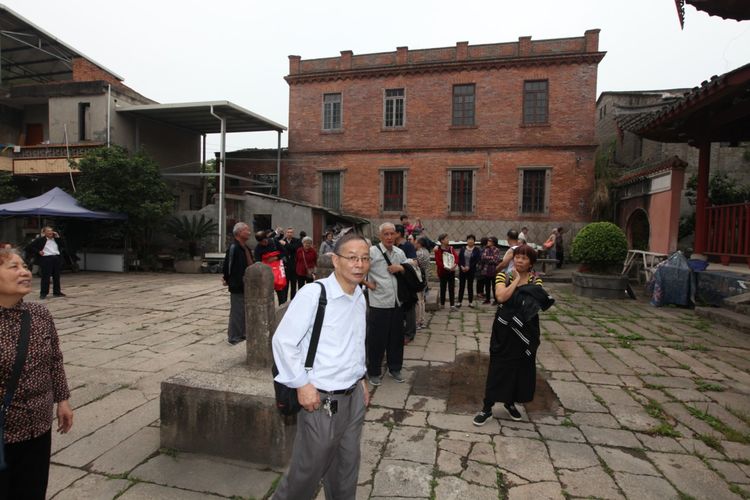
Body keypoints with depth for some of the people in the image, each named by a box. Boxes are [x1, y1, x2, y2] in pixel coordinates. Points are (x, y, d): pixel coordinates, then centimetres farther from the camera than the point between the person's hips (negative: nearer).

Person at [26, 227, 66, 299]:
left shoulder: (55, 239, 16)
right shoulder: (40, 239, 1)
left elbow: (61, 246, 12)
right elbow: (30, 246, 2)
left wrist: (58, 237, 5)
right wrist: (38, 252, -6)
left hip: (57, 258, 5)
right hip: (46, 259, -5)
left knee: (56, 276, 8)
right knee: (45, 277, -4)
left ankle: (57, 292, 15)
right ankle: (43, 293, 2)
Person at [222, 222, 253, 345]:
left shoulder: (245, 248, 13)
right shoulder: (233, 247, -17)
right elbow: (227, 265, -17)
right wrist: (227, 280, -6)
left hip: (246, 286, 9)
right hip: (237, 287, -9)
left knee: (245, 312, 17)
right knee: (237, 312, 0)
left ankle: (242, 334, 30)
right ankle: (233, 338, 10)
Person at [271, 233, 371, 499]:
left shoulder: (360, 298, 5)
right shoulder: (313, 294, -18)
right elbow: (283, 341, -15)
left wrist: (360, 379, 12)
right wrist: (302, 384, -14)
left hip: (354, 397, 6)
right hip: (321, 400, -6)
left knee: (347, 469, 21)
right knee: (307, 471, 11)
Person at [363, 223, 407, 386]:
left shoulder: (400, 253, 8)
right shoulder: (372, 251, -11)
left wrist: (401, 268, -3)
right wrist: (367, 283, -10)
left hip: (397, 302, 6)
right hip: (379, 303, -5)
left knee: (396, 337, 16)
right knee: (376, 339, 5)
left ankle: (395, 368, 34)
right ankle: (374, 372, 23)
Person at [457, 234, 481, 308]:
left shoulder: (476, 250, -1)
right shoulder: (462, 249, 5)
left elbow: (477, 260, -8)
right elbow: (459, 259, 3)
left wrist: (469, 267, -16)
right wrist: (461, 266, -12)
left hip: (471, 271, -1)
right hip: (462, 270, 2)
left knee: (470, 286, 6)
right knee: (461, 286, 4)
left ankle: (471, 302, 14)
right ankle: (459, 301, 10)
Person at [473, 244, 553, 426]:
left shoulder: (535, 280, 1)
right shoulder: (503, 276, -4)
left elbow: (538, 301, -13)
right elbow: (501, 297, -22)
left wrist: (521, 280, -19)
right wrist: (516, 280, -16)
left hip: (526, 331, 3)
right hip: (505, 330, -2)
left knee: (522, 367, 13)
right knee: (498, 367, 2)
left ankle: (511, 403, 35)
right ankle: (487, 408, 13)